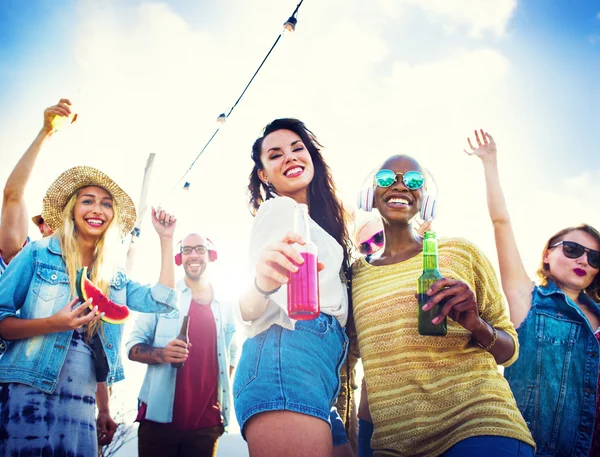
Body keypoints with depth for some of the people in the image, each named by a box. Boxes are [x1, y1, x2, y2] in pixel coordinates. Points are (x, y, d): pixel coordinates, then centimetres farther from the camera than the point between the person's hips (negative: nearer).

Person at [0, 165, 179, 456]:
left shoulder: (113, 278, 13)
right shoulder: (38, 254, 1)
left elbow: (162, 301, 1)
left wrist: (166, 239, 4)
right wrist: (53, 323, -21)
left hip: (83, 403, 4)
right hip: (29, 392, -4)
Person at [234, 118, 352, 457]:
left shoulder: (316, 220, 31)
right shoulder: (278, 207, 3)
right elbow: (248, 310, -10)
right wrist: (263, 285, -33)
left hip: (321, 364, 10)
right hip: (288, 353, -10)